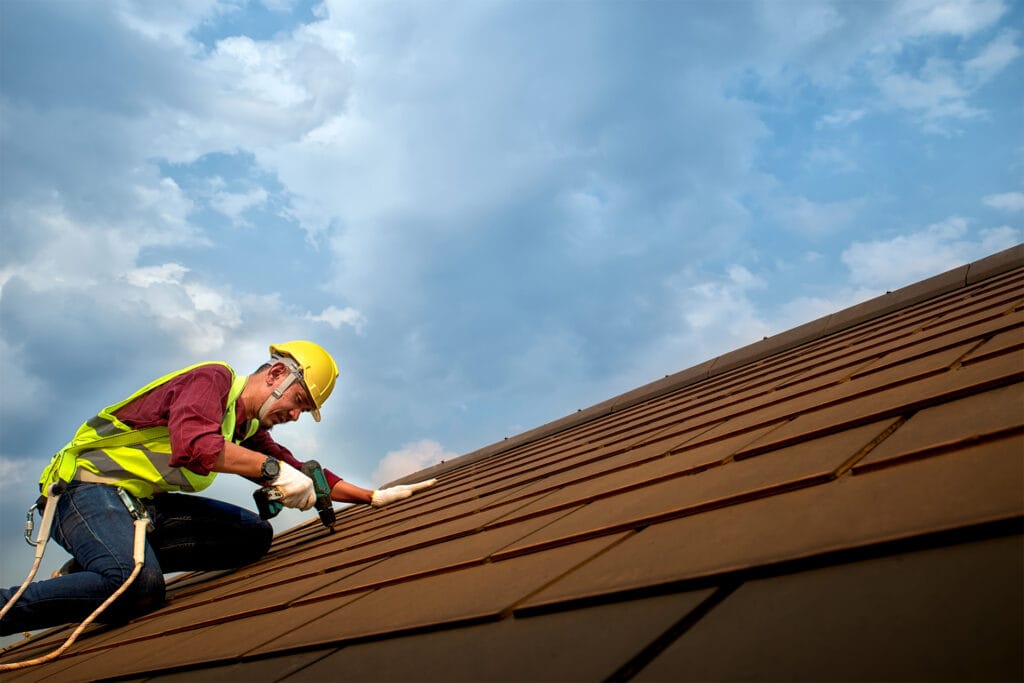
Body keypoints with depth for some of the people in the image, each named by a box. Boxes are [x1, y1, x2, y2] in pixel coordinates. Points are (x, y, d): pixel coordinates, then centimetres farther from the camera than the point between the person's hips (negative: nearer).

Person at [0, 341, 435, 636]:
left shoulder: (252, 434, 15)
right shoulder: (212, 378, -10)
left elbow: (303, 475, 20)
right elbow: (194, 445, -30)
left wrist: (375, 497, 15)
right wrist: (272, 467, -28)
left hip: (145, 505, 9)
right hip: (90, 486, -9)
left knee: (254, 535, -8)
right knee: (140, 586, -36)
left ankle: (96, 564, -7)